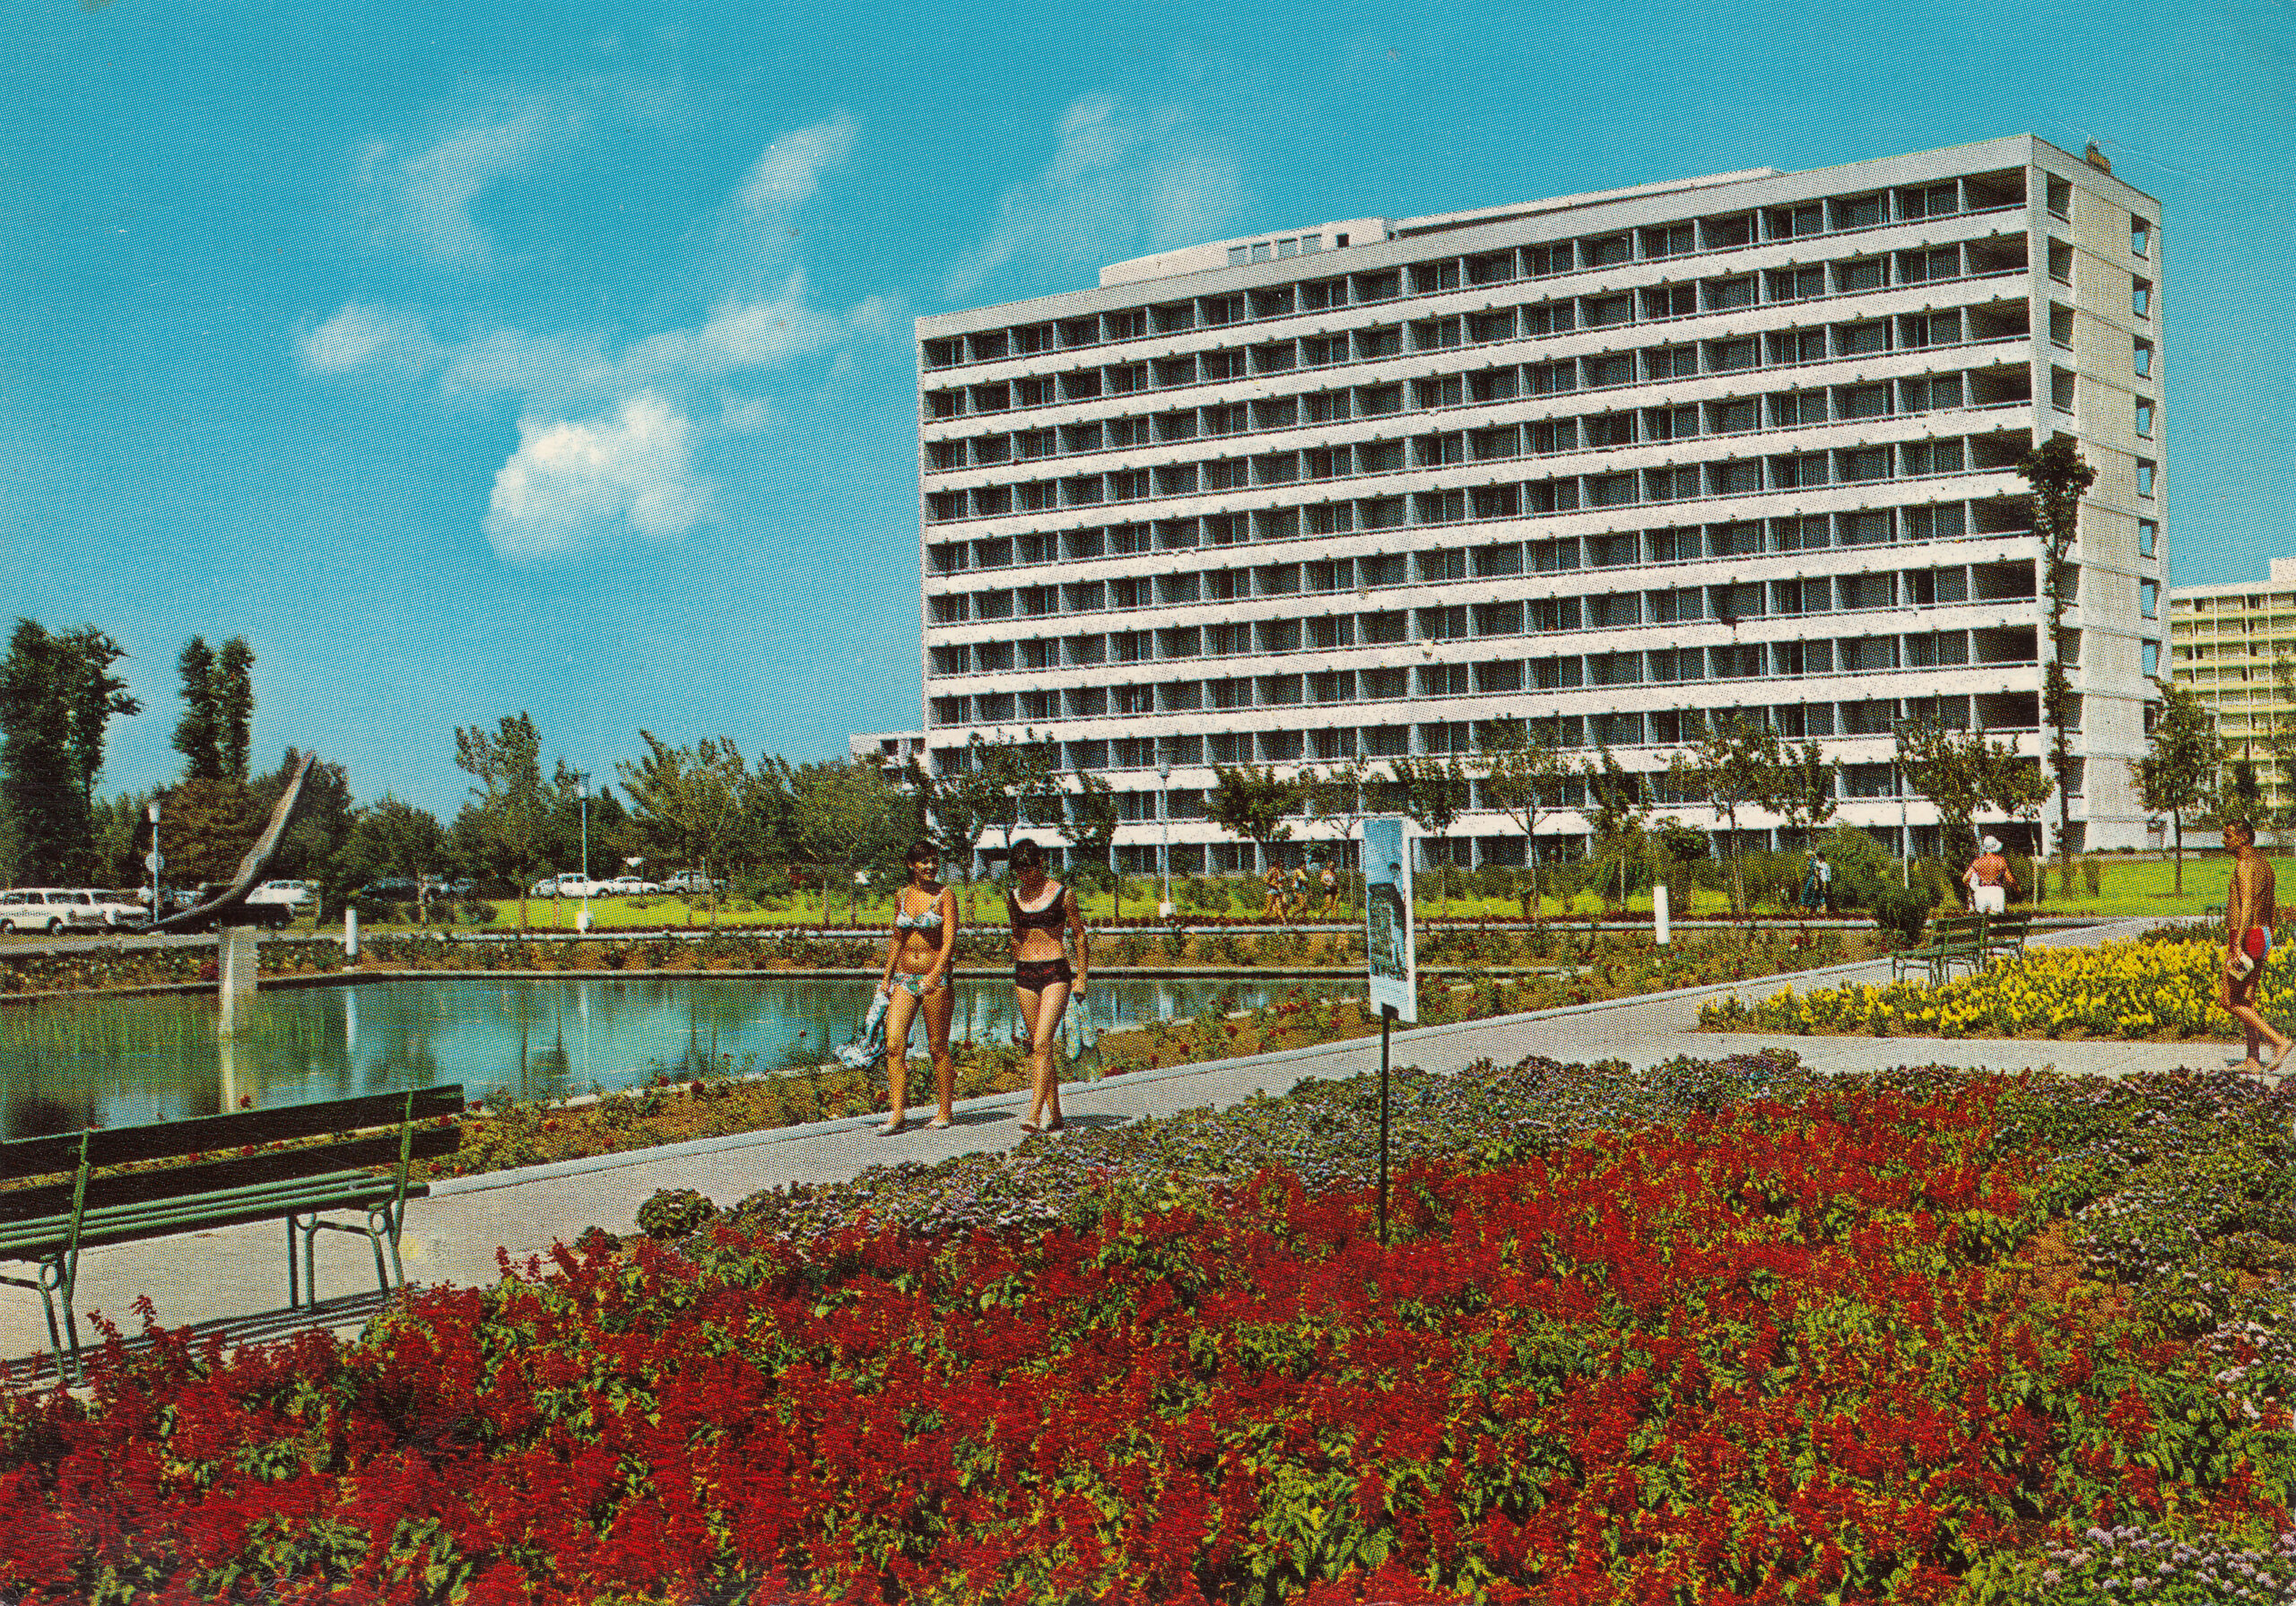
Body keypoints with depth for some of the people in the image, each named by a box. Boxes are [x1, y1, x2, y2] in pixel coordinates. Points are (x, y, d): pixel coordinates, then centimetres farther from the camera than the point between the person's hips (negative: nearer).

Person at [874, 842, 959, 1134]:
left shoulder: (945, 895, -5)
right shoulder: (902, 895, 10)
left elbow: (949, 941, -13)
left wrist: (934, 975, -25)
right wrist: (886, 978, 17)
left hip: (937, 977, -4)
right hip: (904, 978, 4)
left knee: (938, 1048, 1)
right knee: (893, 1044, -8)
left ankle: (945, 1112, 14)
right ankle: (898, 1114, -7)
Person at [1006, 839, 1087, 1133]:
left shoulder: (1063, 894, -4)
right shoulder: (1012, 896, 8)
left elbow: (1080, 935, 3)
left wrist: (1082, 978, 2)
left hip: (1055, 974, -5)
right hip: (1024, 975, 5)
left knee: (1042, 1044, -16)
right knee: (1038, 1047, 6)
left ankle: (1034, 1114, -21)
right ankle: (1054, 1114, 14)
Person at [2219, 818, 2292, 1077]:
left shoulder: (2245, 864, -13)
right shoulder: (2264, 865, 17)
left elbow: (2246, 905, -23)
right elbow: (2272, 910, 22)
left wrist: (2237, 943, -27)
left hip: (2244, 937, -10)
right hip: (2262, 937, 10)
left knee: (2228, 999, -6)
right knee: (2246, 1000, 11)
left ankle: (2278, 1039, -12)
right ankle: (2253, 1060, 9)